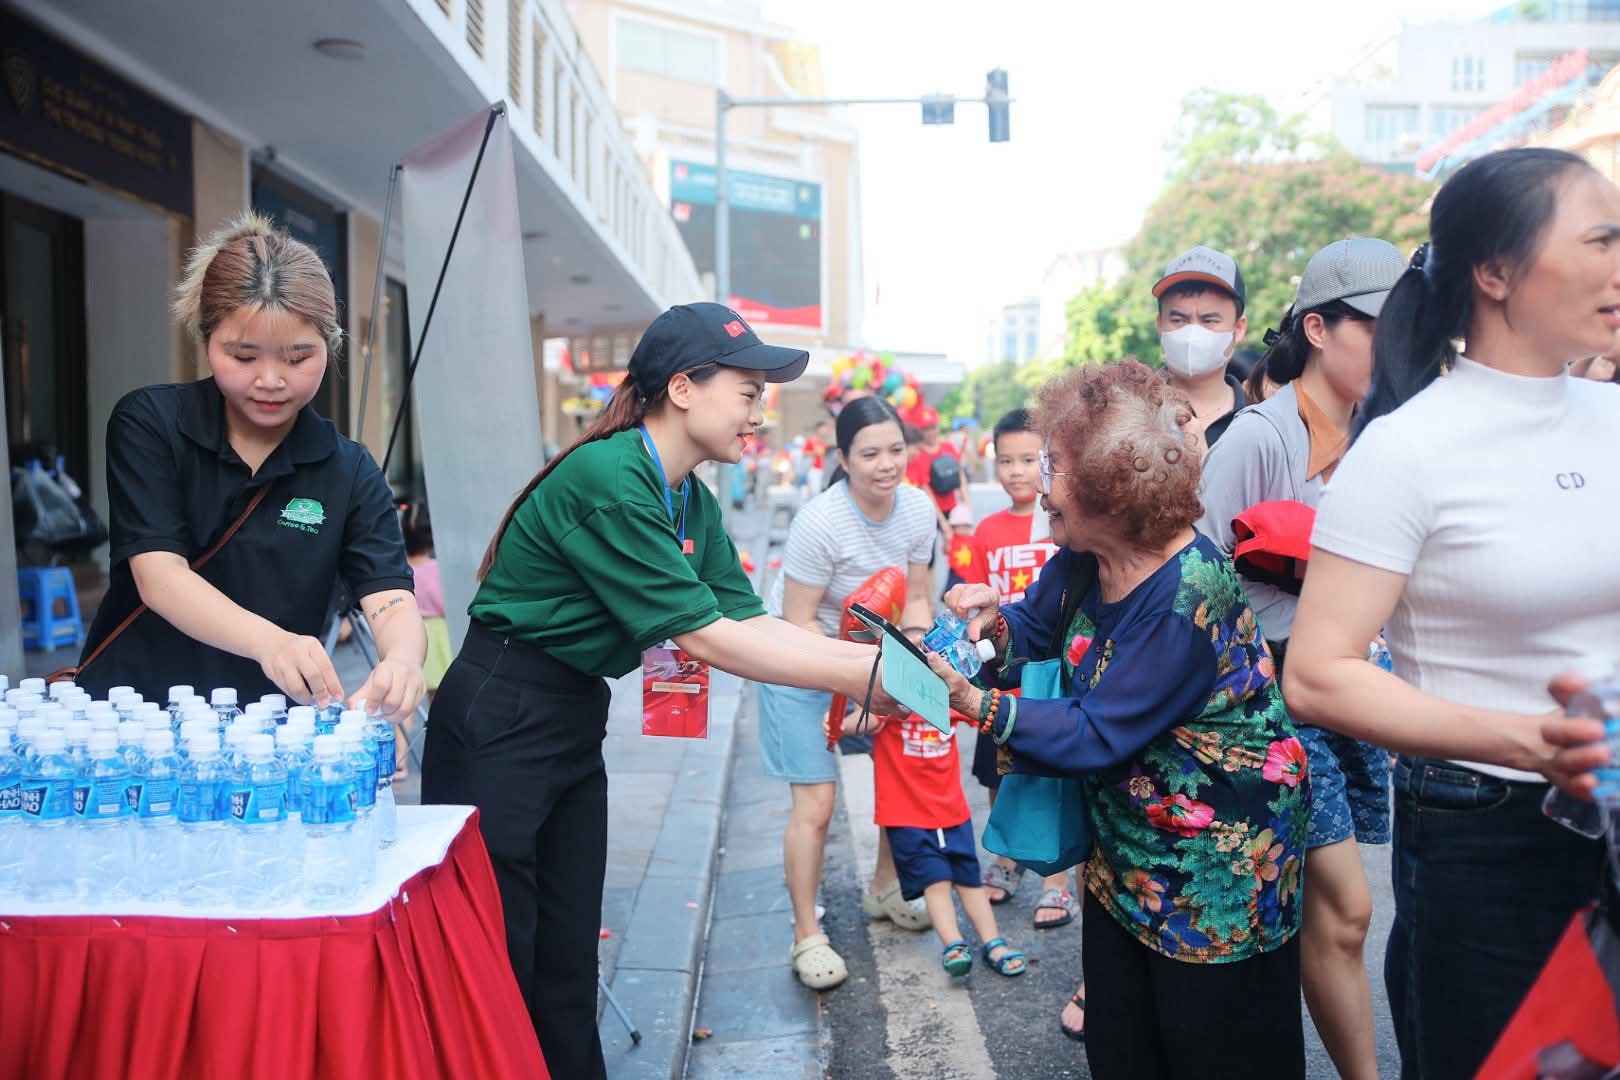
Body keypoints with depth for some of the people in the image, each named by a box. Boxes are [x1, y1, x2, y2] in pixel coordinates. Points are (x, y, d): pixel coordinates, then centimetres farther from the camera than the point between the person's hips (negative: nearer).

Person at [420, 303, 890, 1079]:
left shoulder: (694, 504, 6)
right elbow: (702, 638, -23)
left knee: (569, 956, 15)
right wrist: (857, 679, -19)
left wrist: (876, 657, -8)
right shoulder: (608, 479, -22)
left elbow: (750, 621, 2)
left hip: (577, 724, 9)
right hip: (498, 725, -8)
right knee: (495, 963, 1)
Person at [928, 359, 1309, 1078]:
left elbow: (1099, 736, -25)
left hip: (1217, 871, -8)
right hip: (1125, 853, 9)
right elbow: (1036, 627, 14)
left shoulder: (1187, 595, -29)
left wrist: (978, 706, -26)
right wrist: (993, 623, -9)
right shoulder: (1084, 561, -3)